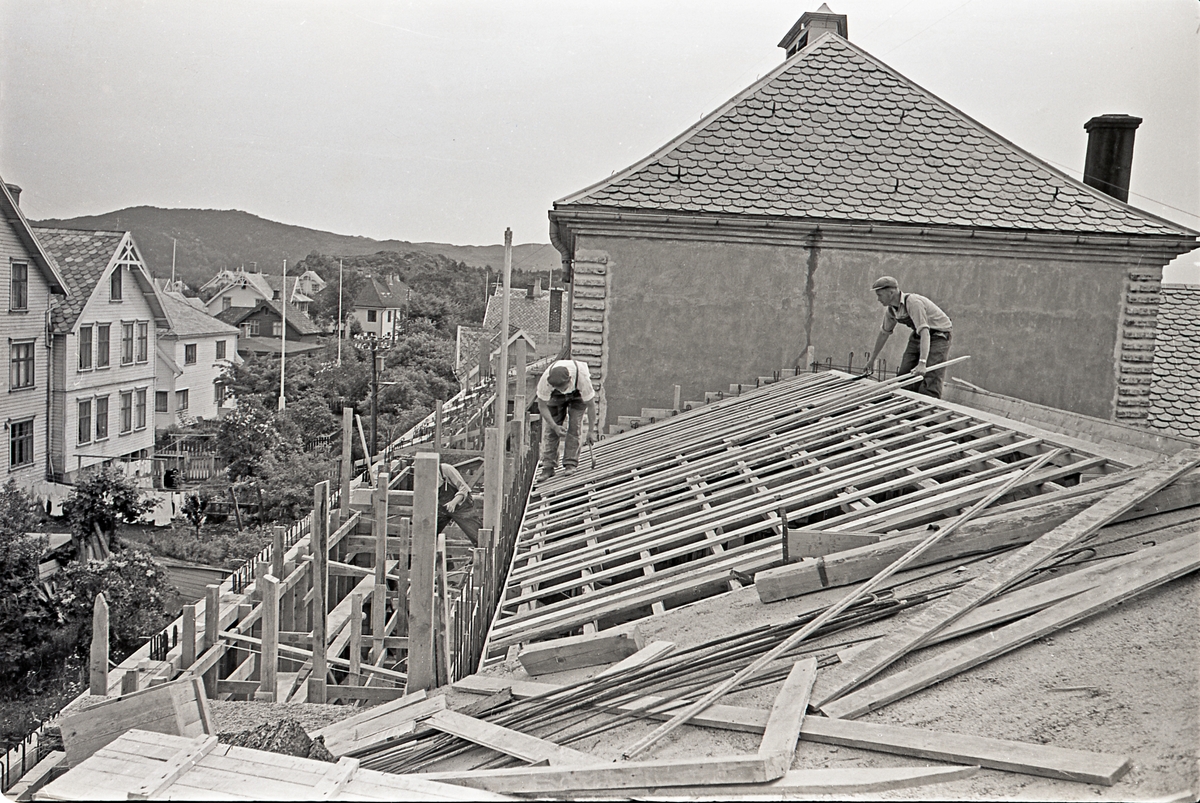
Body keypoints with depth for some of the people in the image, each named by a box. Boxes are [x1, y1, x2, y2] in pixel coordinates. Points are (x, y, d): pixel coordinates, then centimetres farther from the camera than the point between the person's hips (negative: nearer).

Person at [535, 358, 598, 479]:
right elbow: (542, 406, -23)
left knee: (574, 426, -16)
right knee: (549, 428, -8)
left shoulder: (582, 377, -42)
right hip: (555, 397, 1)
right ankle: (548, 466, -3)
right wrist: (555, 426, -28)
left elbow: (591, 405, -28)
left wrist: (591, 430, -25)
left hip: (578, 393, -1)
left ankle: (571, 464, -10)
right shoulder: (545, 380, -39)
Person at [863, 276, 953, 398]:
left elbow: (924, 331, -39)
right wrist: (872, 359, 20)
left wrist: (922, 363, -49)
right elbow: (884, 333, 14)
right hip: (917, 337, 9)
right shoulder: (890, 310, -2)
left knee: (928, 386, -18)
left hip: (937, 336, -9)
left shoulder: (913, 302, -29)